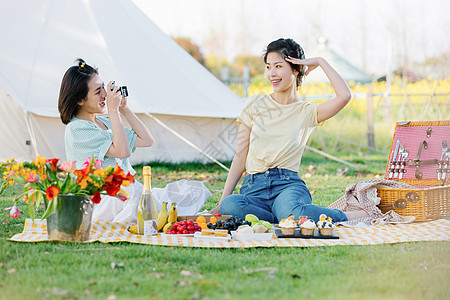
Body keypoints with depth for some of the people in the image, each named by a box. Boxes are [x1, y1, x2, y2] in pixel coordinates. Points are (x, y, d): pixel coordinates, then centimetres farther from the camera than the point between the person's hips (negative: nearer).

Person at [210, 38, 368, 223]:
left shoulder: (307, 112, 8)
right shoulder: (255, 105, 11)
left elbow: (344, 96, -11)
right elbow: (240, 158, 10)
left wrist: (320, 62, 2)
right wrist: (221, 202, 3)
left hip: (288, 185, -2)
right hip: (254, 188, 2)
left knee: (288, 210, -40)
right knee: (229, 206, -36)